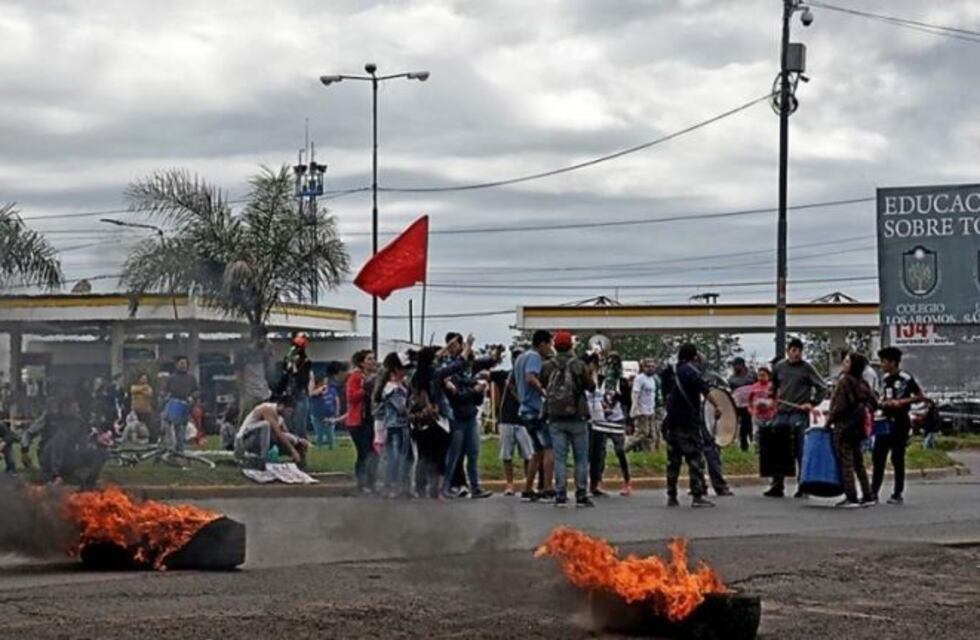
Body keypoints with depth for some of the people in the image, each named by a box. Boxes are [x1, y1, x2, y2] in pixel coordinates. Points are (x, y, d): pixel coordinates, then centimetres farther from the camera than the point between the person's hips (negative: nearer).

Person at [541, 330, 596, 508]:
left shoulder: (547, 367, 0)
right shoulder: (579, 365, -6)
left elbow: (542, 386, 8)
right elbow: (591, 386, 3)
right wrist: (592, 375, 22)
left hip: (555, 418, 2)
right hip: (577, 417, -2)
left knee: (559, 458, 4)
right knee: (581, 458, 6)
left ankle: (560, 496, 0)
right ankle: (581, 496, 4)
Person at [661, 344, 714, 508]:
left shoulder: (670, 372, 14)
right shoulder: (691, 371, -7)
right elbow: (704, 390, -21)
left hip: (671, 421, 7)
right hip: (689, 421, -7)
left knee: (673, 459, 10)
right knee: (695, 458, -4)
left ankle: (671, 496, 11)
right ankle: (697, 496, -8)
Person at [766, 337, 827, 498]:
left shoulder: (807, 368, 0)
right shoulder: (778, 367, 11)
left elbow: (822, 388, 0)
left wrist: (812, 403, -9)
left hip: (800, 415, -4)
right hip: (781, 413, 4)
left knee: (800, 453, -3)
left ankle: (802, 487, 2)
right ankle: (777, 486, 11)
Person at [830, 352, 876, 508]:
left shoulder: (844, 381, -15)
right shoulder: (862, 382, 9)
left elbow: (840, 406, -18)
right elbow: (871, 400, 12)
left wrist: (830, 419, -7)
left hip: (844, 425, -8)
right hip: (857, 426, 8)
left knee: (846, 462, -4)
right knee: (858, 461, 14)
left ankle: (851, 497, -6)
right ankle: (867, 496, 14)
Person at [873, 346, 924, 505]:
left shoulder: (906, 378, -10)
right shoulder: (885, 378, 12)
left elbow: (920, 396, -8)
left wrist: (901, 402, -16)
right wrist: (883, 402, 2)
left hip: (900, 422, -7)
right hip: (885, 421, 7)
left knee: (897, 458, -1)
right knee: (877, 457, 3)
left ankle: (898, 493, 7)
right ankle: (873, 492, 6)